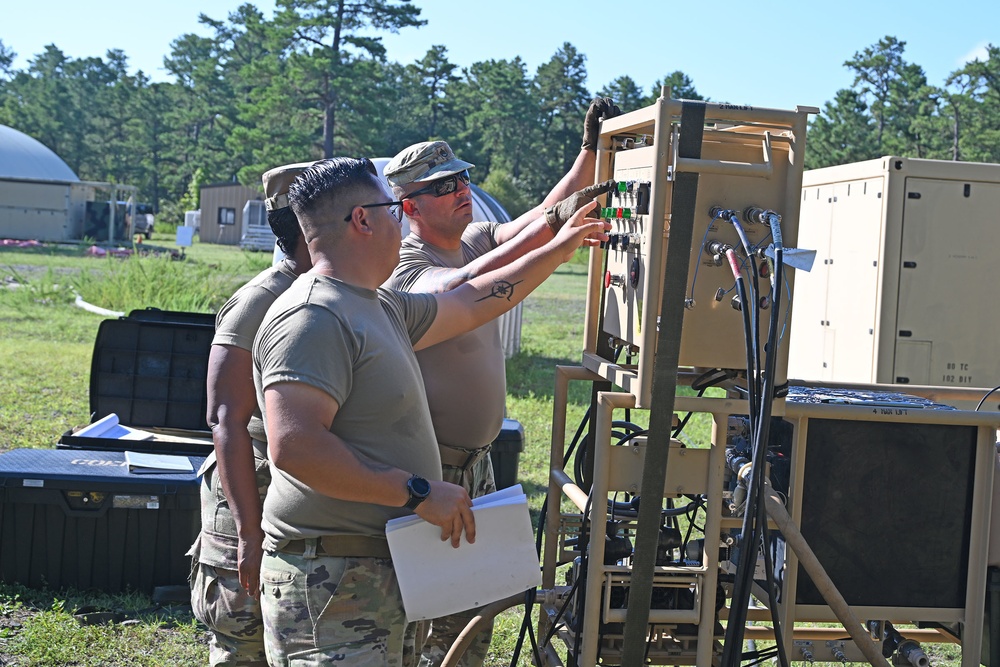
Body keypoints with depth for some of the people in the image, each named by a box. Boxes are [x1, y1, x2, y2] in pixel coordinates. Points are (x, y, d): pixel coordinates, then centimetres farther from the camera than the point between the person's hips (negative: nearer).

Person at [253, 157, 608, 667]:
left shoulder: (383, 307, 15)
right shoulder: (311, 318, -17)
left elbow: (472, 303, 30)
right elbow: (294, 447, -28)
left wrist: (559, 249, 36)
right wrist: (417, 491, -23)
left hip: (387, 574, 10)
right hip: (333, 583, -10)